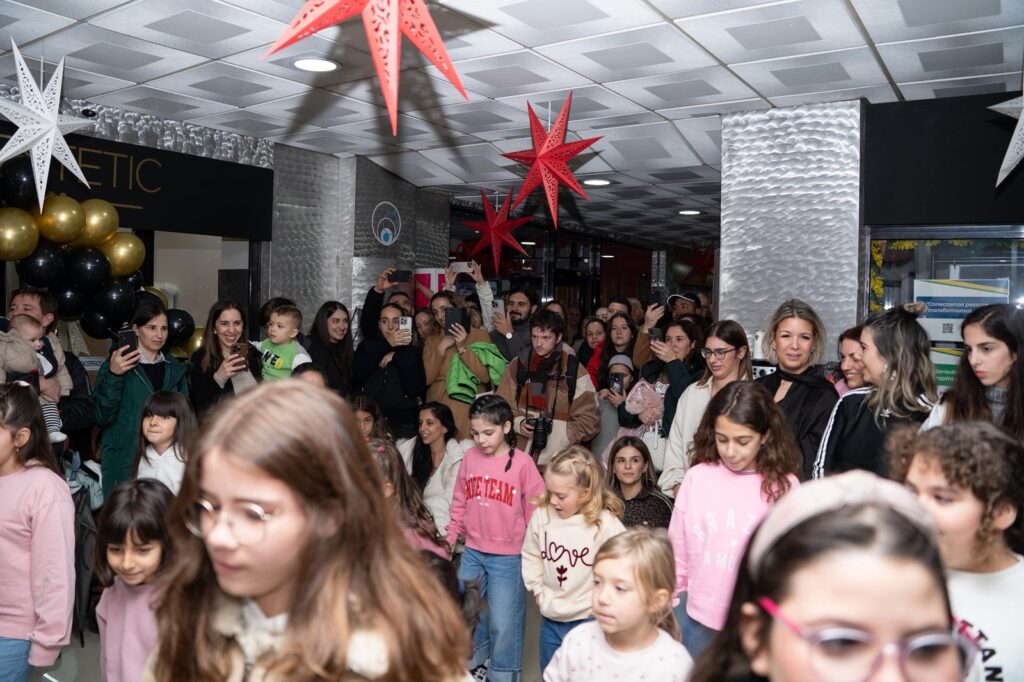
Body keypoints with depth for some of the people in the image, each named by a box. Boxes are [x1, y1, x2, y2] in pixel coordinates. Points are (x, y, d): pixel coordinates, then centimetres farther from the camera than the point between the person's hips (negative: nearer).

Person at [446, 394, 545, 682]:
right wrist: (451, 537, 8)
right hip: (472, 553, 4)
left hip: (508, 558, -4)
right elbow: (459, 503, 8)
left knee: (503, 624, 5)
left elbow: (536, 511, -7)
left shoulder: (522, 462, -13)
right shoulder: (470, 457, -2)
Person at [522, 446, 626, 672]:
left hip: (588, 620, -4)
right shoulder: (541, 515, -7)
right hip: (550, 619, 5)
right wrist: (538, 590, 6)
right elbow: (530, 556, 9)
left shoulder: (607, 525, -20)